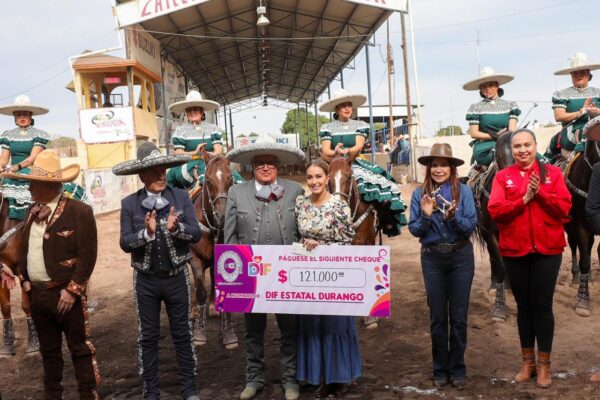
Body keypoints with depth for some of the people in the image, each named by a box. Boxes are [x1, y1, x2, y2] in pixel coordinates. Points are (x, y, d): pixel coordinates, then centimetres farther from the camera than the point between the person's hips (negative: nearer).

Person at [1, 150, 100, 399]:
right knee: (48, 350, 18)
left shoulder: (79, 211, -14)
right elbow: (24, 248, 18)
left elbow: (87, 256, -17)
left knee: (80, 348, 4)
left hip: (65, 294, -7)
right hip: (36, 293, 7)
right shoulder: (31, 212, 10)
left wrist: (72, 290, -18)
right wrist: (24, 279, 7)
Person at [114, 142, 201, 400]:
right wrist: (147, 232, -26)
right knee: (148, 337, 10)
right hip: (146, 280, 0)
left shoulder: (182, 197, -2)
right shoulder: (129, 204, -4)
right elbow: (125, 243, -9)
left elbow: (196, 234, -8)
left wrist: (176, 228, -27)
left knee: (182, 334, 11)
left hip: (177, 277, 0)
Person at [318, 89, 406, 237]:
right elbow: (325, 151, -3)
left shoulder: (360, 125, 10)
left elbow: (358, 146, -7)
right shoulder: (327, 128, 9)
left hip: (355, 164, 0)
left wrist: (347, 151, -30)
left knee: (381, 183, -23)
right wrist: (335, 153, -27)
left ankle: (387, 222, -16)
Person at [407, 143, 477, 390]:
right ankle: (440, 370, 23)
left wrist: (453, 215, -26)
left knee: (459, 316, 7)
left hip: (461, 257, -1)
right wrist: (426, 216, -20)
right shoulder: (420, 193, -2)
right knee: (437, 317, 10)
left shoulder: (463, 191, -5)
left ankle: (457, 369, 22)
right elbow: (414, 230, -2)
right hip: (432, 259, 1)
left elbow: (471, 226, -9)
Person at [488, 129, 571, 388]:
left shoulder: (552, 173, 3)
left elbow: (564, 207, -5)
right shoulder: (502, 177, 2)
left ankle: (544, 364, 17)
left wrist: (540, 192, -17)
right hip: (514, 251, 1)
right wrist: (524, 199, -17)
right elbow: (494, 211, -9)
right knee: (524, 305, 11)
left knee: (543, 305, 4)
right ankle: (528, 361, 24)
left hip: (547, 249, -1)